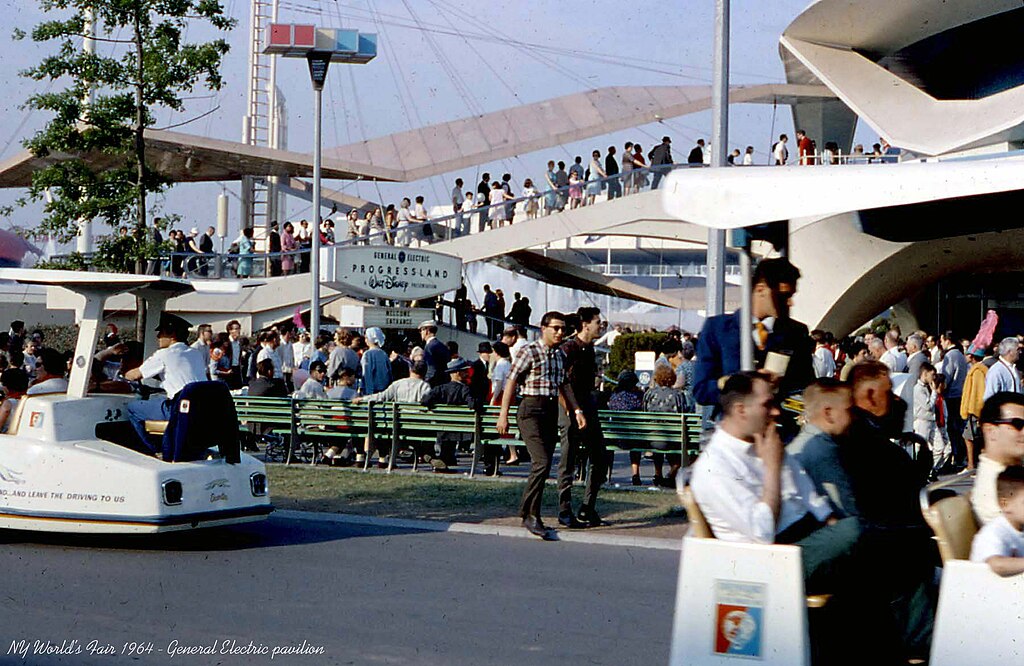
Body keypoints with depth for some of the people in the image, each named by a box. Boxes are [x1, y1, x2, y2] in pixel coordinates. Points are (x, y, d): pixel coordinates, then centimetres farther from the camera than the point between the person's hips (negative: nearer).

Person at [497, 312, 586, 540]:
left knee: (543, 466, 6)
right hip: (532, 410, -7)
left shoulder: (560, 355, 15)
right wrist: (503, 415, -11)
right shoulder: (529, 352, -7)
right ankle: (531, 515, -13)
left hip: (552, 411, 8)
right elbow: (511, 382, -8)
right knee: (542, 463, -17)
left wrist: (577, 410, 16)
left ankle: (527, 514, 14)